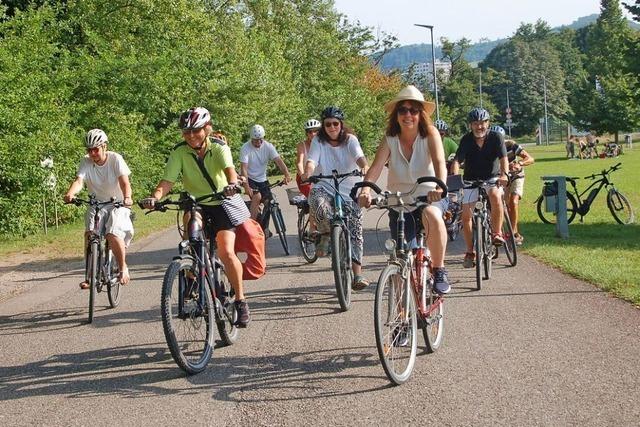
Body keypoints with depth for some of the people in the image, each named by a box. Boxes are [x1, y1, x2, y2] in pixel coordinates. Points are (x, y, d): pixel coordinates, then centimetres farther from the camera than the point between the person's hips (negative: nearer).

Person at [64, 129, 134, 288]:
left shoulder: (115, 159, -14)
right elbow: (79, 180, -22)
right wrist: (70, 193, -45)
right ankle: (89, 274, -13)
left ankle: (123, 268, 0)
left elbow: (124, 181, -25)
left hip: (117, 204, -3)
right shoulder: (86, 162, -7)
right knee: (90, 233, -22)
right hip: (97, 204, 3)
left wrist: (127, 197, -46)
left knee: (113, 234, -25)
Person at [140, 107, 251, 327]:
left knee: (226, 252, -17)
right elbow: (167, 180, -23)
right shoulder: (180, 152, -13)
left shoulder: (219, 148, -16)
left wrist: (232, 184, -58)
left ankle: (241, 301, -3)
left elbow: (229, 169, -35)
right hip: (196, 204, 3)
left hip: (221, 204, -3)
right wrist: (155, 197, -43)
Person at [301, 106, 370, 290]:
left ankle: (357, 275, -4)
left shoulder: (350, 140, 1)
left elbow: (359, 156, -18)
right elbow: (312, 160, -13)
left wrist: (365, 167, -41)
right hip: (325, 187, 0)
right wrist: (308, 172, -37)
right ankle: (325, 234, -5)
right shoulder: (318, 141, 3)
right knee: (317, 202, -36)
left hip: (349, 192, 0)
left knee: (355, 232, -8)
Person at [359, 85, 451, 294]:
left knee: (432, 216, -38)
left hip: (429, 196, -2)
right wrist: (365, 189, -42)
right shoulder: (390, 139, -8)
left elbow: (439, 162, -27)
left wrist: (440, 186, -48)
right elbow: (376, 167, -21)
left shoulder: (430, 134, -11)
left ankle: (439, 271, -22)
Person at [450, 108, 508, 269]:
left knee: (495, 195, -35)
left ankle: (497, 234, -22)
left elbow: (503, 159, -21)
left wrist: (504, 174, -41)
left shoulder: (496, 137, -11)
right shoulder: (466, 140, -9)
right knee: (466, 215, -8)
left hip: (492, 178, -2)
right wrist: (454, 176, -38)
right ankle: (470, 252, 8)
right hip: (471, 180, 2)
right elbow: (457, 160, -18)